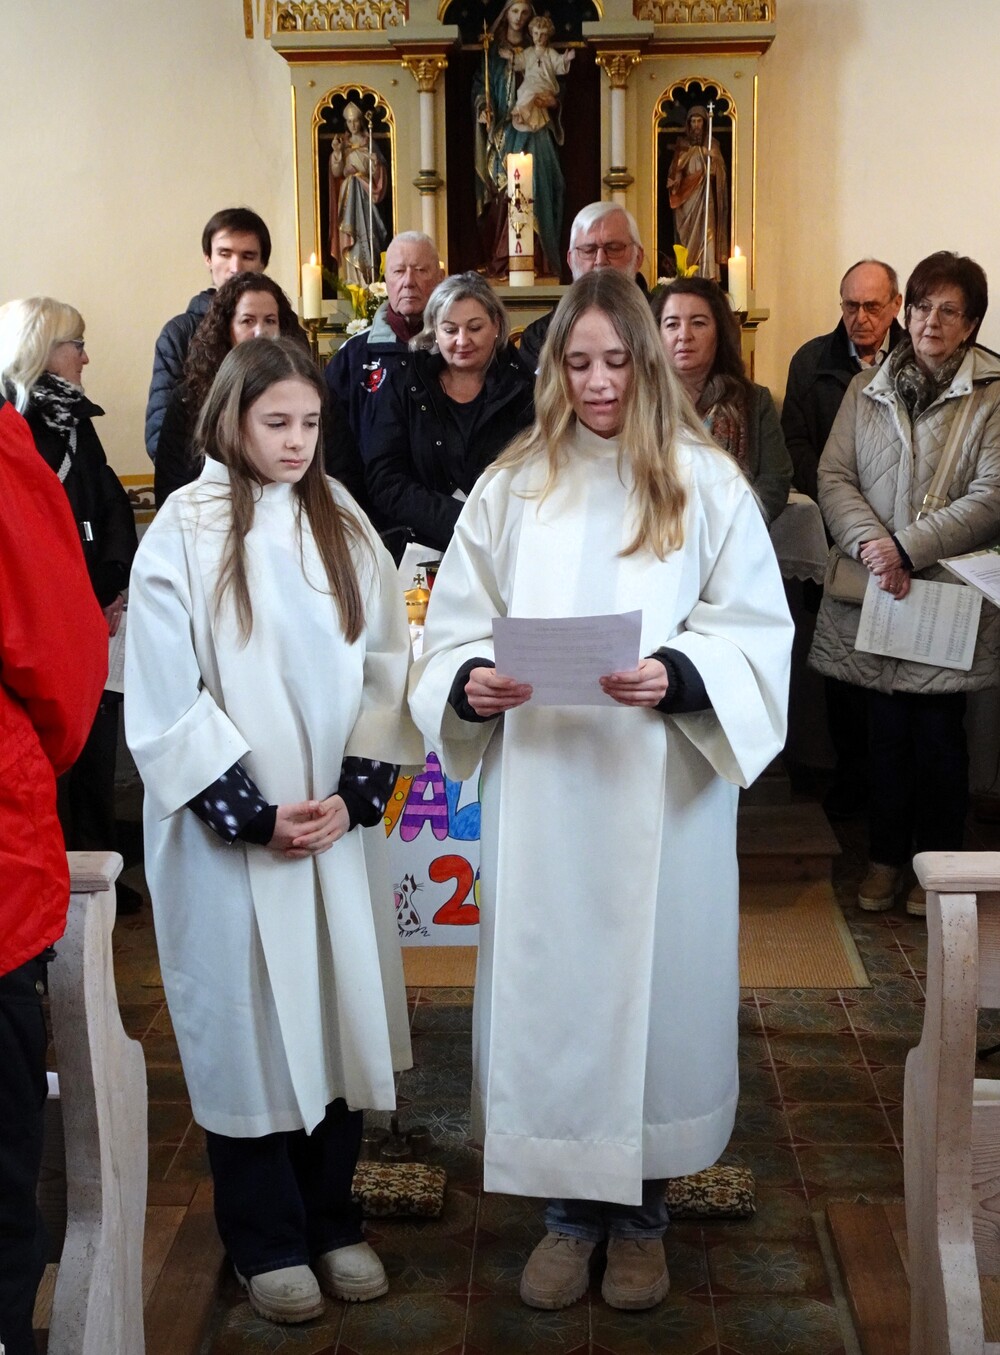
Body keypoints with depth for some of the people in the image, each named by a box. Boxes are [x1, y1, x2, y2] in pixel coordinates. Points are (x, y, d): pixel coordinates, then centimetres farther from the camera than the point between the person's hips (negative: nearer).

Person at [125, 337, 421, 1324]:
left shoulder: (341, 526, 7)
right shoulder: (182, 533, -4)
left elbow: (384, 668, 4)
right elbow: (163, 699, -8)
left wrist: (353, 794, -7)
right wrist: (252, 811, -13)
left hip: (335, 824, 4)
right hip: (227, 835, -3)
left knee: (339, 1014, 9)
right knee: (246, 1023, 5)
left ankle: (331, 1217, 26)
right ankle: (266, 1240, 20)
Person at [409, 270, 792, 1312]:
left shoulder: (706, 483, 2)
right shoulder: (512, 484, 7)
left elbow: (756, 633, -1)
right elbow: (457, 625, 7)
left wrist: (677, 677, -19)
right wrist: (472, 680, -14)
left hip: (662, 791, -1)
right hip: (539, 787, 2)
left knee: (652, 979, 6)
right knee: (546, 984, 6)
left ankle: (640, 1213, 25)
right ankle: (570, 1209, 24)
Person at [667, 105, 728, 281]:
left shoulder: (712, 144, 7)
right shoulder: (682, 143, 8)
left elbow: (719, 171, 3)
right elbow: (676, 168, 6)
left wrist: (714, 158, -16)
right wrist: (674, 184, -12)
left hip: (704, 194, -1)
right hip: (686, 194, 1)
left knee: (706, 232, -10)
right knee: (687, 233, -2)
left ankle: (707, 273, -14)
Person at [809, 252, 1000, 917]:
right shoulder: (866, 389, 9)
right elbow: (833, 475, 2)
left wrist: (908, 547, -17)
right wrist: (870, 542, -15)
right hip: (875, 590, 2)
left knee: (939, 730, 4)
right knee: (887, 726, 8)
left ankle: (937, 863, 19)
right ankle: (886, 856, 22)